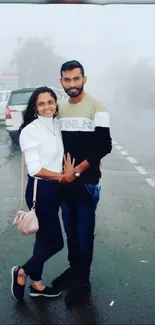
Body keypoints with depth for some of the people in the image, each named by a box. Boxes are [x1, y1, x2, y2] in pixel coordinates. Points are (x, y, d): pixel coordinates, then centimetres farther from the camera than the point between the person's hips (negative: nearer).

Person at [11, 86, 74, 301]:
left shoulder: (57, 126, 6)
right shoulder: (30, 131, -15)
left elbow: (64, 151, 19)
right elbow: (34, 168, -19)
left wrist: (68, 170, 0)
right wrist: (62, 176, -13)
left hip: (55, 188, 7)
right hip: (39, 190, -7)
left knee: (45, 237, 16)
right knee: (55, 241, -3)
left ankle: (36, 284, 31)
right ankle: (22, 273, 19)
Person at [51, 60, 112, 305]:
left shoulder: (96, 107, -10)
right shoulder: (59, 107, 6)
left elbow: (104, 146, -14)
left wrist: (77, 170, -16)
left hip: (87, 182, -5)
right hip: (64, 181, 5)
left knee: (84, 233, 6)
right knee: (70, 231, 16)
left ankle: (83, 280, 21)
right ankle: (73, 269, 35)